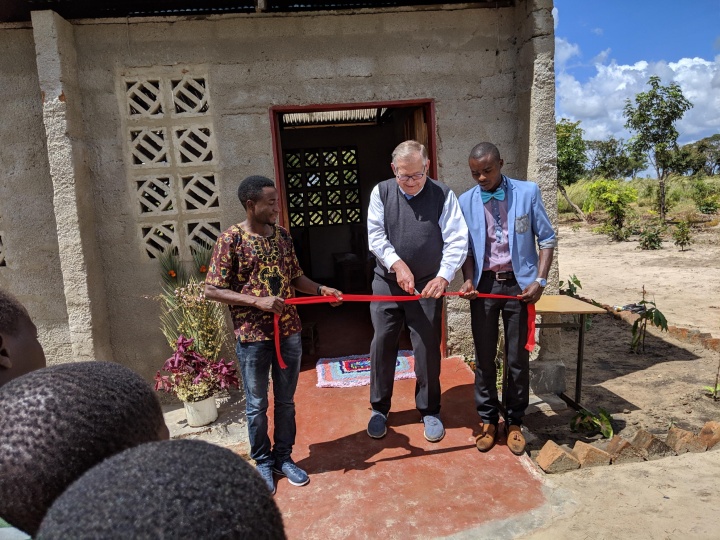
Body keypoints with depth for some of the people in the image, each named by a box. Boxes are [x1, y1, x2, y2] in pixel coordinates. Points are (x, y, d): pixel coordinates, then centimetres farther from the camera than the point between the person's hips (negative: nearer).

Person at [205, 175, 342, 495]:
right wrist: (257, 301, -21)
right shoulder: (231, 239, -11)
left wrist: (320, 289, -5)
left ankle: (284, 458, 35)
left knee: (286, 401, 16)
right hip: (252, 336, -4)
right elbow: (212, 290, -11)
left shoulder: (283, 236, 5)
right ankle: (262, 462, 32)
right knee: (257, 405, 12)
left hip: (289, 332, 5)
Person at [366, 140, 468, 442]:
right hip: (387, 282, 2)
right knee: (382, 345, 8)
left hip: (428, 285, -1)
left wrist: (443, 276, -22)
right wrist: (397, 263, -20)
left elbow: (456, 240, -8)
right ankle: (379, 409, 27)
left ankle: (430, 411, 25)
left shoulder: (443, 195, -3)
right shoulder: (381, 193, 2)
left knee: (428, 348, 5)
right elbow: (375, 236, -4)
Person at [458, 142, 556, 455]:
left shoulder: (528, 192, -3)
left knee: (518, 358, 8)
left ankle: (515, 422, 25)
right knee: (484, 357, 9)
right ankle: (487, 419, 25)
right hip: (484, 285, 2)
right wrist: (468, 279, -9)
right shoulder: (466, 201, 1)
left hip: (518, 284, -1)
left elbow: (546, 238, 0)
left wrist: (540, 280, -9)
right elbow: (465, 247, 7)